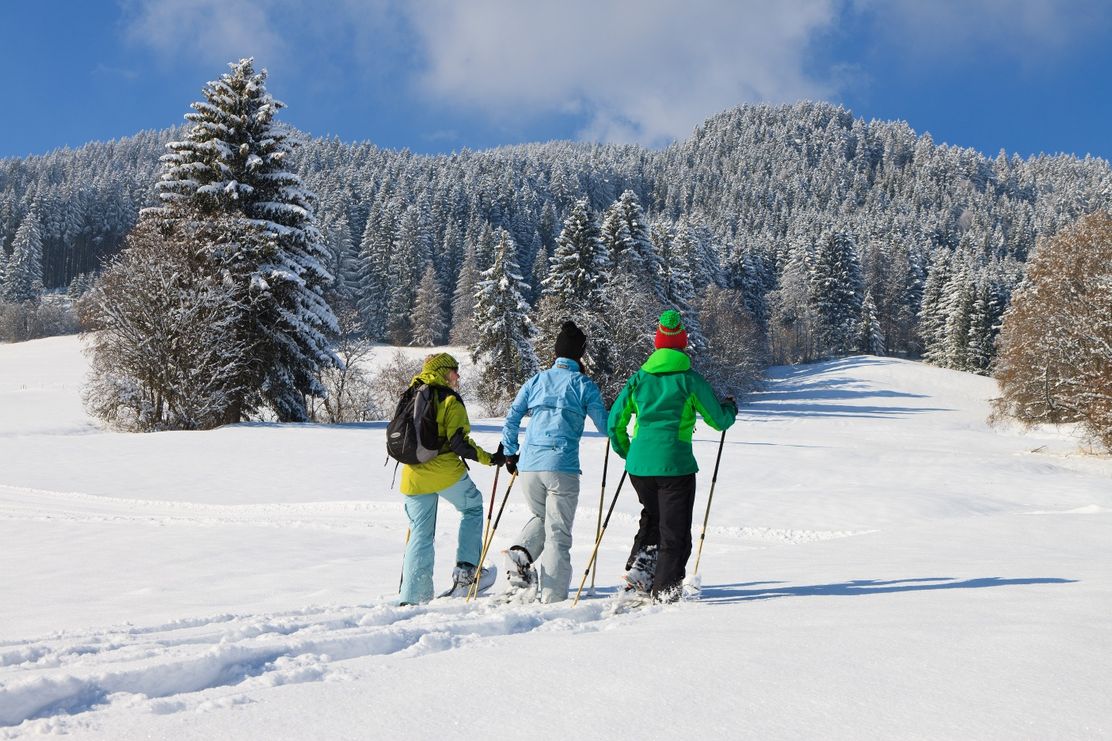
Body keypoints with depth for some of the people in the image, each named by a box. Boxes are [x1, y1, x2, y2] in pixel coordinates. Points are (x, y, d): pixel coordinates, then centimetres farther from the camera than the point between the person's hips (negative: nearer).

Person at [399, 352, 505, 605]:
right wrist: (490, 459, -4)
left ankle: (412, 597, 7)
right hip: (445, 472, -6)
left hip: (414, 476, 6)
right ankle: (466, 568, 9)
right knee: (472, 507, 19)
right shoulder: (450, 400, -5)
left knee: (420, 534, 11)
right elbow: (459, 442, -13)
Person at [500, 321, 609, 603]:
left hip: (528, 466, 4)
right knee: (558, 534, 2)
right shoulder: (584, 384, 2)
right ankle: (552, 598, -3)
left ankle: (521, 554, 0)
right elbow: (605, 425, 4)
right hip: (561, 467, -4)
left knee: (540, 517, 27)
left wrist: (510, 455, 25)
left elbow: (511, 420, 13)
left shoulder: (535, 381, 13)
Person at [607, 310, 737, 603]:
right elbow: (718, 421, 4)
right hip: (675, 464, -4)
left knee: (652, 517, 26)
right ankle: (664, 589, 8)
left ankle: (639, 567, 10)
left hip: (638, 465, 4)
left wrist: (625, 451, 27)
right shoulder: (690, 379, -4)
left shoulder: (638, 378, 6)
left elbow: (614, 422, 9)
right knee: (675, 530, 8)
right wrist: (730, 408, 27)